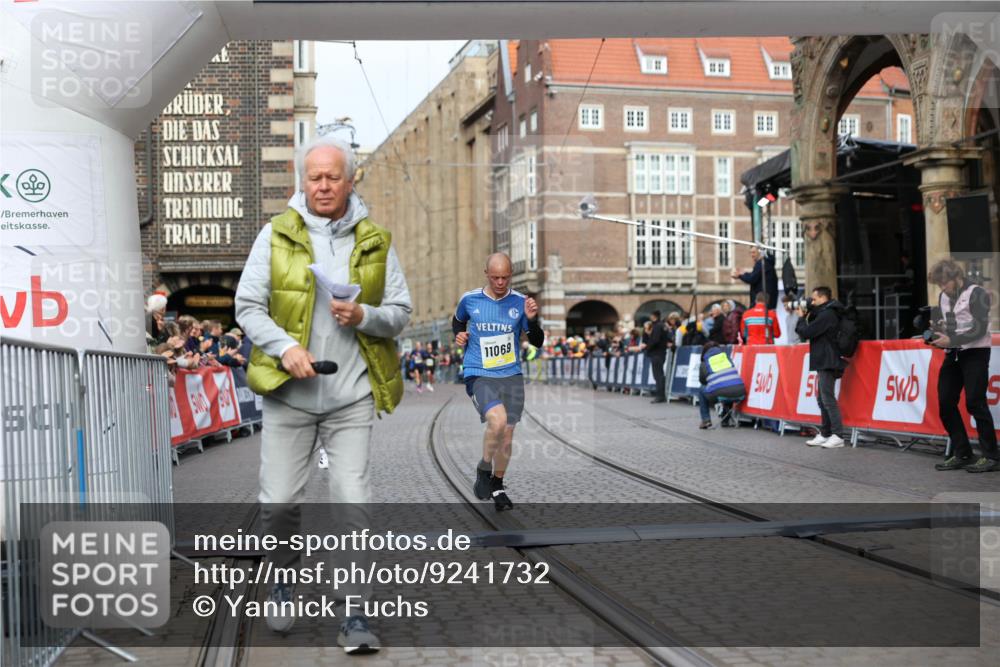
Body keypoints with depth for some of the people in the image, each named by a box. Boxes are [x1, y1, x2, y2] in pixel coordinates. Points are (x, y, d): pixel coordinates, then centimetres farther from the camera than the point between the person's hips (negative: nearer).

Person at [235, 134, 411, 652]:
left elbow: (401, 312, 8)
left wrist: (364, 316, -13)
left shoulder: (375, 241, 7)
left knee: (353, 502, -5)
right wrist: (284, 346, -16)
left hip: (352, 396, 0)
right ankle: (283, 583, 31)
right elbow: (247, 304, 1)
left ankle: (353, 614, 6)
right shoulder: (277, 234, 3)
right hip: (288, 394, 0)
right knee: (278, 502, 3)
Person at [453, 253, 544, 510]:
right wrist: (458, 335, -1)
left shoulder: (519, 302, 0)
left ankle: (497, 487, 31)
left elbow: (538, 342, 3)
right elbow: (458, 322, 21)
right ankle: (484, 469, -1)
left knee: (507, 434, 7)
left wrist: (532, 319, -15)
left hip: (512, 376, 3)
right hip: (479, 376, -2)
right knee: (498, 420, -28)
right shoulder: (470, 299, -1)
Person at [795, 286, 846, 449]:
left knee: (828, 398, -11)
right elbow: (811, 332, 21)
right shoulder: (825, 314, 18)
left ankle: (838, 436, -12)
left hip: (828, 364, -11)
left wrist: (802, 318, 1)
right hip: (825, 363, 11)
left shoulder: (827, 315, -14)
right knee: (823, 399, 12)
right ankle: (825, 434, 16)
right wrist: (807, 316, 9)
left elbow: (805, 333, -16)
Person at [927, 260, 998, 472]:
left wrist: (951, 340, -23)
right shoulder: (943, 297, 12)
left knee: (975, 403, -11)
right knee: (946, 403, 1)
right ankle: (962, 454, 10)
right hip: (952, 354, 7)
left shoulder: (976, 294, -9)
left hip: (975, 353, -7)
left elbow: (980, 330, -15)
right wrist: (936, 329, -1)